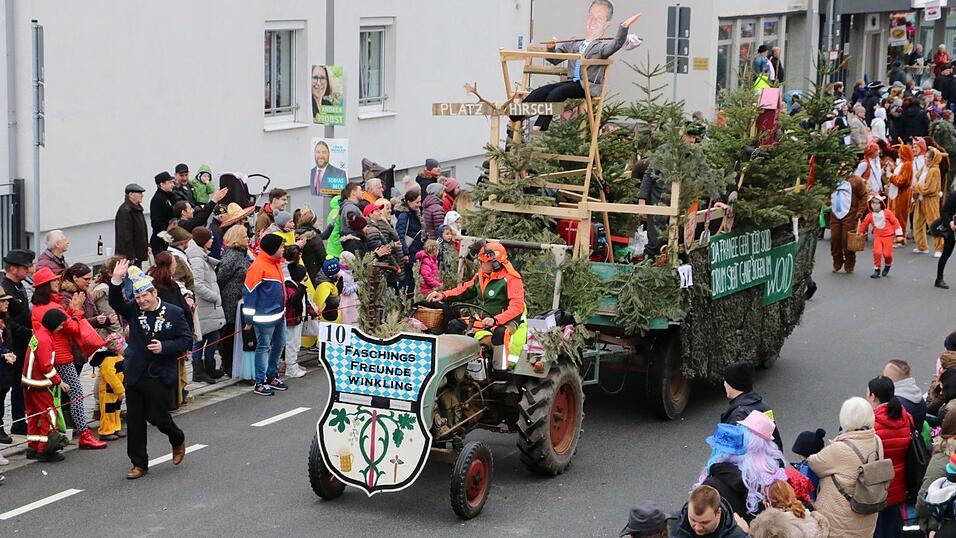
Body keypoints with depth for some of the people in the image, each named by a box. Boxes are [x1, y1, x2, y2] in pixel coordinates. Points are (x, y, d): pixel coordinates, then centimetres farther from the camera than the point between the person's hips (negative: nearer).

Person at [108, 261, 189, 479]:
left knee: (156, 416, -1)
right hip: (135, 375, 3)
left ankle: (178, 440, 31)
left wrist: (164, 346, -16)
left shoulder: (174, 313, -2)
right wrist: (116, 281, -23)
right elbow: (116, 303, -9)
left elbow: (186, 340, -2)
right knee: (134, 420, 5)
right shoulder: (134, 310, 5)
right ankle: (139, 464, 15)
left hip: (160, 375, -3)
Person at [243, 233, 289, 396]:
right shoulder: (259, 266, -17)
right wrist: (249, 318, -16)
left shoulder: (276, 263, 10)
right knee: (263, 347, -2)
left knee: (279, 344, 17)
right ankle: (260, 383, 5)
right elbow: (249, 291, -17)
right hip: (265, 316, -9)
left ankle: (272, 377, 31)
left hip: (279, 314, 9)